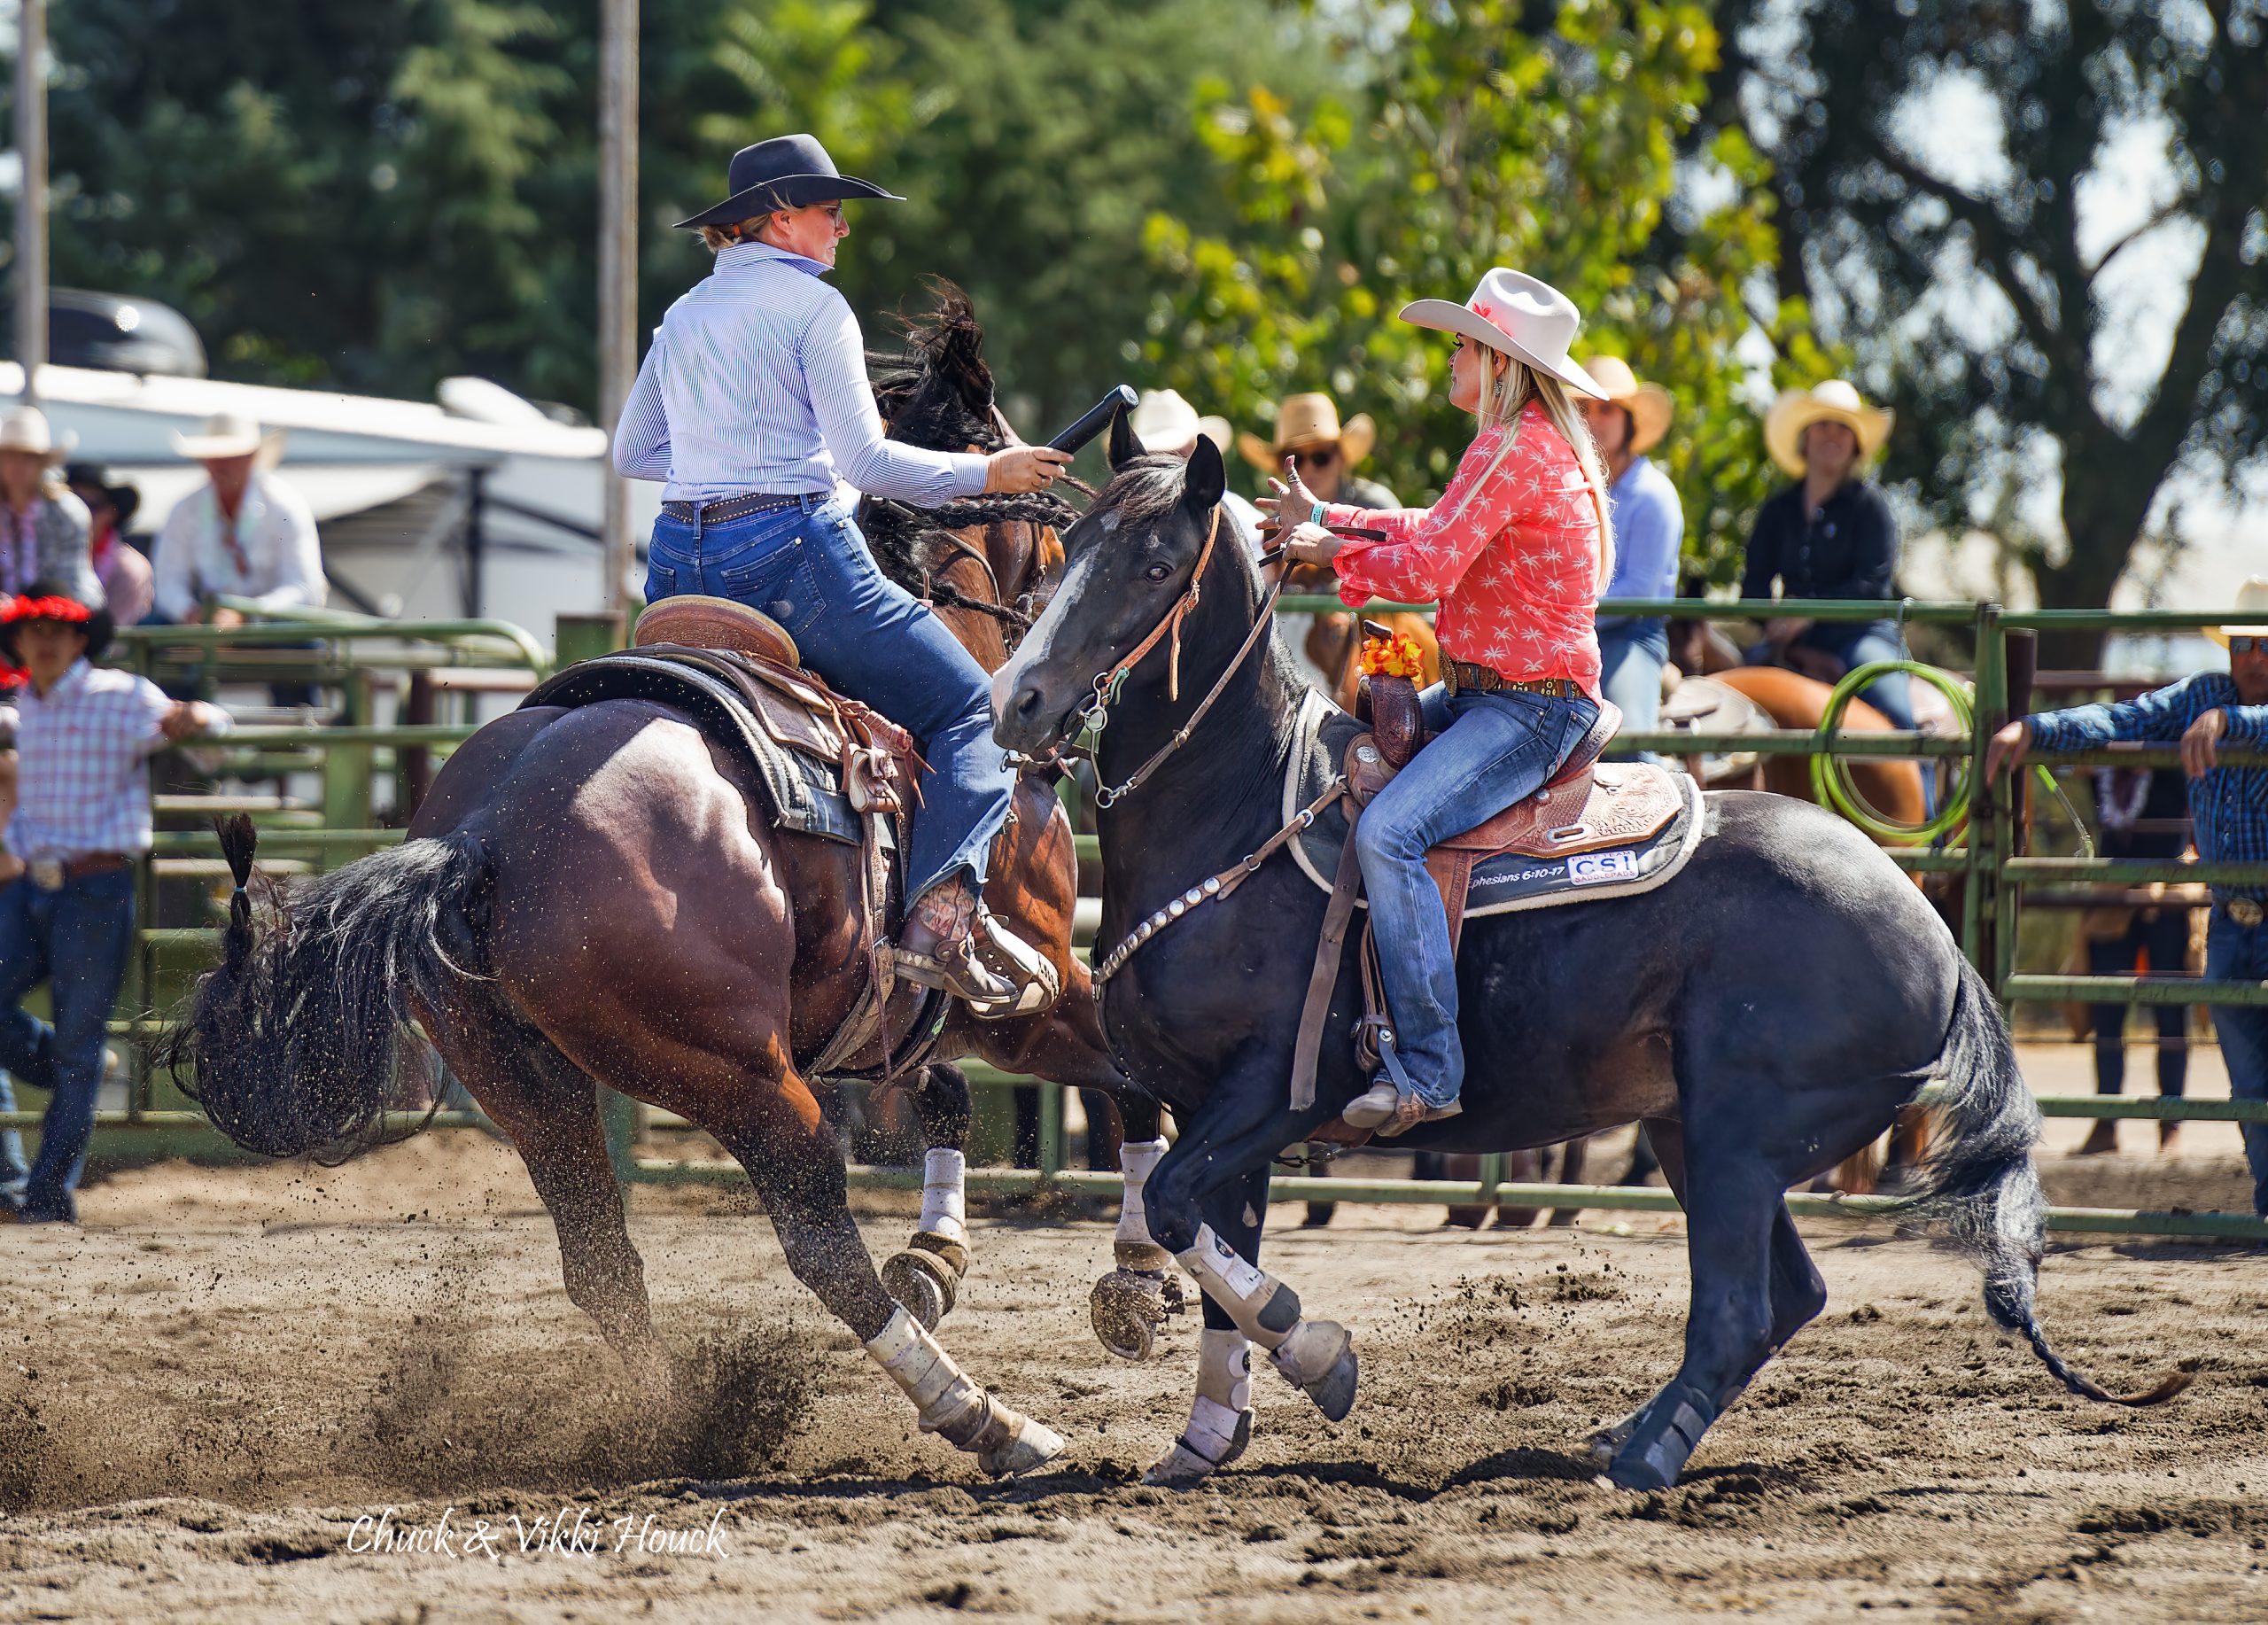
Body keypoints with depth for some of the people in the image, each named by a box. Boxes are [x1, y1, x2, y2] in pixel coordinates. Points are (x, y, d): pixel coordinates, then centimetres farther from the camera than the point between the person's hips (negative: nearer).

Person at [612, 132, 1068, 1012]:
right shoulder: (812, 305, -5)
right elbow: (866, 462, -12)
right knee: (969, 710, 0)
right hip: (790, 557, -7)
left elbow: (631, 452, 24)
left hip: (681, 568, 7)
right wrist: (986, 473, -2)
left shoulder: (685, 315, 16)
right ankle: (944, 907, -21)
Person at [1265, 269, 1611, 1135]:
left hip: (1527, 706, -11)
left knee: (1387, 831, -28)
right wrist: (1325, 517, 28)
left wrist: (1335, 552, -6)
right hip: (1488, 694, 11)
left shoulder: (1514, 449, -17)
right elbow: (1435, 531, 27)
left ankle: (1427, 1067, -29)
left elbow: (1426, 566, -23)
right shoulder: (1536, 445, 16)